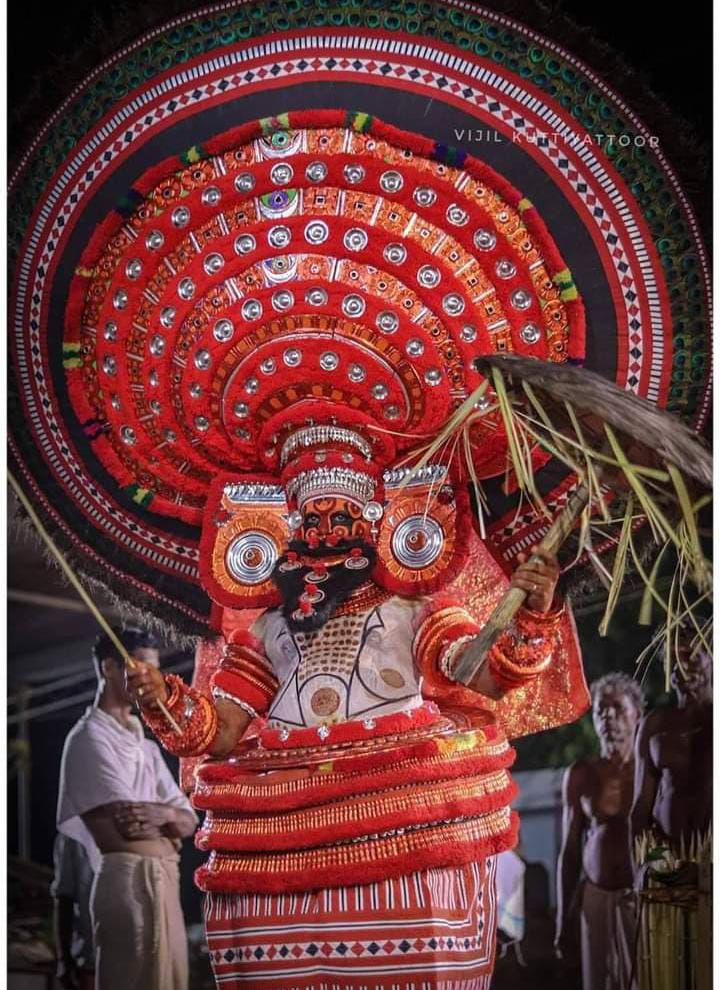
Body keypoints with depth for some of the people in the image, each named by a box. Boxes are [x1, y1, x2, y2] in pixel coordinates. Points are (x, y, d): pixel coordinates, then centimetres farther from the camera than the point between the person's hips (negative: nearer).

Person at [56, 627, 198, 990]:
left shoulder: (146, 745, 20)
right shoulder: (90, 737, -7)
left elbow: (188, 821, 13)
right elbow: (127, 825, -15)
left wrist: (164, 814, -9)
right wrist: (169, 822, 3)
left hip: (164, 882, 8)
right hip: (128, 881, -8)